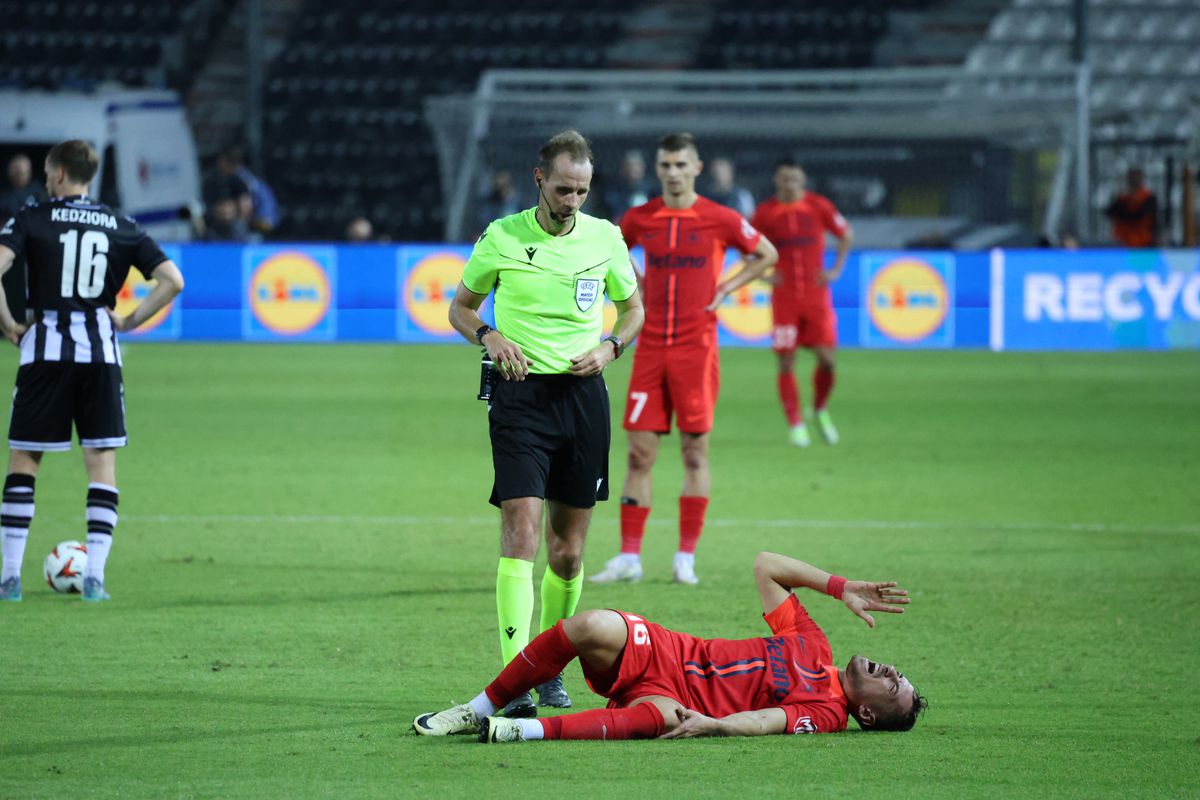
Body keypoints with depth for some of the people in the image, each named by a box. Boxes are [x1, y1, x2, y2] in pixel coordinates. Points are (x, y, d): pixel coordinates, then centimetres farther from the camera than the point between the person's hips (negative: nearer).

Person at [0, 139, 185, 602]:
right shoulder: (121, 228, 9)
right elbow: (172, 280, 2)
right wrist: (129, 322, 8)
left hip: (45, 350, -2)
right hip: (101, 351, 2)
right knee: (102, 462, 7)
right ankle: (94, 576, -2)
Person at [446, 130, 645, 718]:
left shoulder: (605, 238, 5)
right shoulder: (501, 238, -1)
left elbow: (632, 308, 18)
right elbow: (460, 307, 11)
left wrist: (610, 347, -2)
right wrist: (489, 337, -9)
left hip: (583, 393, 3)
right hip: (520, 390, -3)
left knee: (568, 552, 6)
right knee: (521, 531, -16)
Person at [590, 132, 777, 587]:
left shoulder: (720, 220, -2)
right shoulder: (639, 219, 6)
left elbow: (766, 254, 9)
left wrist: (724, 289, 0)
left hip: (696, 348, -2)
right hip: (651, 347, 3)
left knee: (695, 450, 0)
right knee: (639, 451, 0)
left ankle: (686, 558, 5)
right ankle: (629, 557, 3)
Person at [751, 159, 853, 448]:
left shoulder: (819, 206, 1)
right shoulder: (765, 212, -1)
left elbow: (846, 235, 13)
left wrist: (836, 270, 5)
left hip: (817, 294, 1)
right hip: (784, 298, -1)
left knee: (827, 359, -6)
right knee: (786, 362, -5)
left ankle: (820, 410, 20)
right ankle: (796, 425, 3)